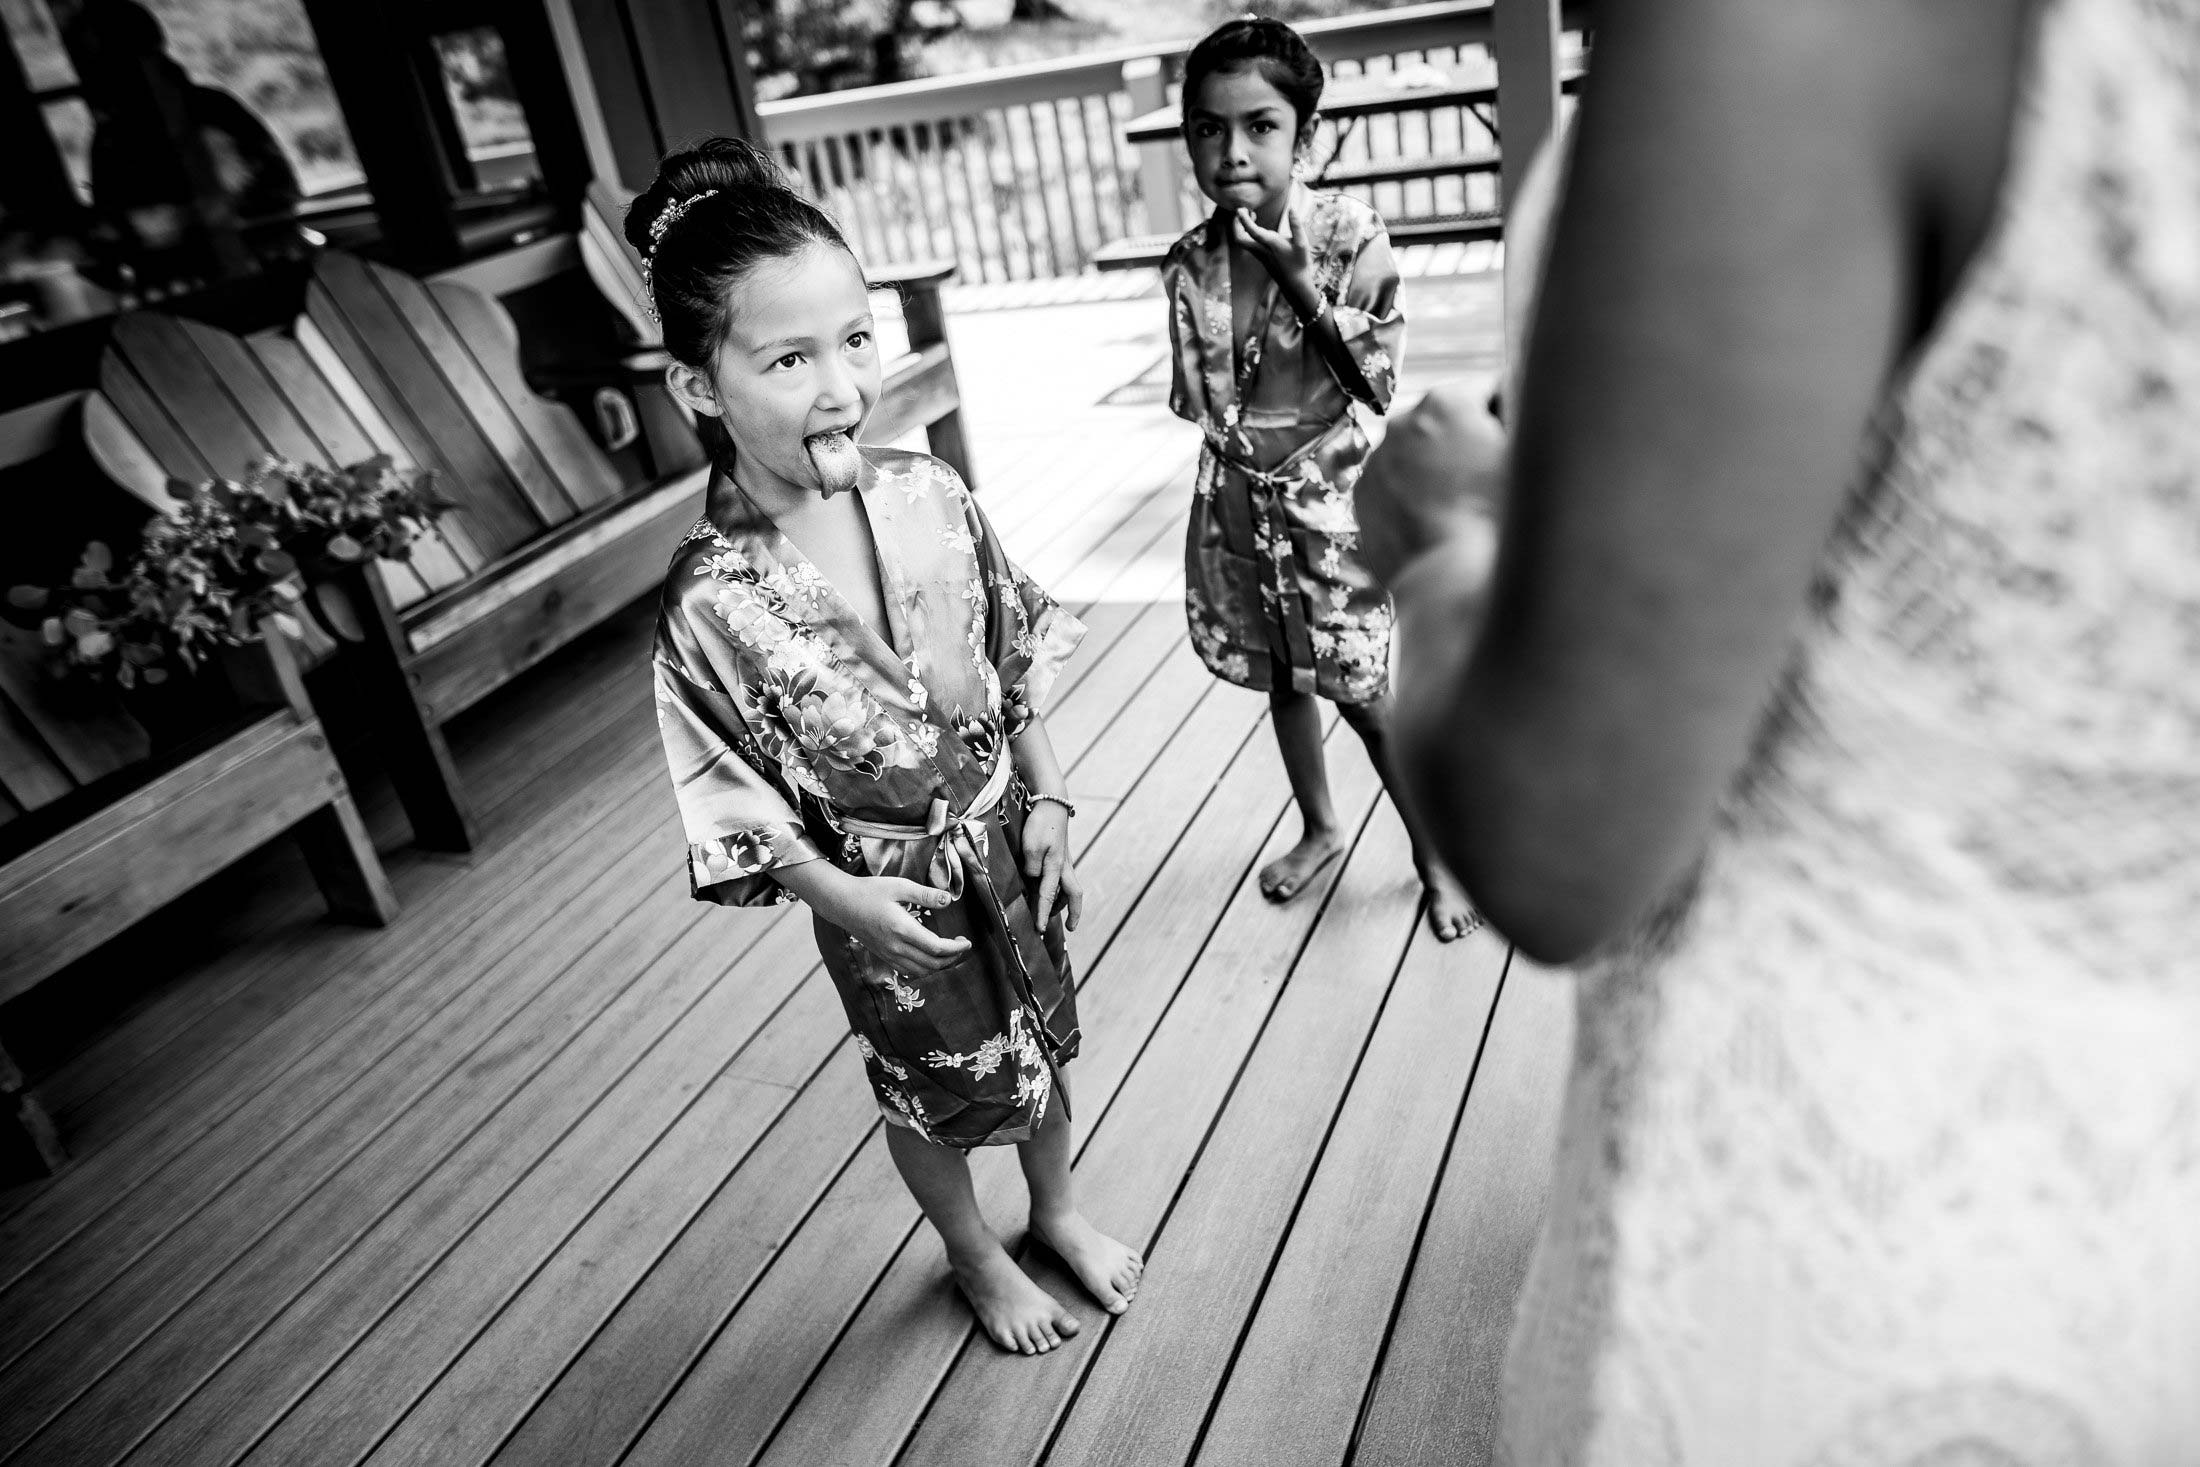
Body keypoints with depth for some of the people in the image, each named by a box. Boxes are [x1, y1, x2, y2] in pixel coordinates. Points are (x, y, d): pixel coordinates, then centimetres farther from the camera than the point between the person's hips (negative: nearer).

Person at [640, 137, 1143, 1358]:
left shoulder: (928, 493, -15)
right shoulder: (711, 602, -26)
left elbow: (1018, 664, -2)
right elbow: (739, 809, -16)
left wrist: (1048, 806, -3)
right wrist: (844, 896, -24)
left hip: (1004, 837, 4)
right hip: (888, 890, -3)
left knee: (1043, 1037, 25)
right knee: (933, 1087, 21)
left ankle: (1057, 1209, 55)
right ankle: (975, 1258, 52)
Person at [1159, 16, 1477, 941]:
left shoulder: (1350, 240, -13)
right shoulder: (1189, 264, -3)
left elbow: (1379, 383, -15)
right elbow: (1194, 399, 4)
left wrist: (1298, 280, -21)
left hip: (1329, 502, -4)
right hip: (1238, 506, 4)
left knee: (1362, 694, 4)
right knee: (1282, 679, 18)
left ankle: (1435, 853, 26)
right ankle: (1319, 829, 41)